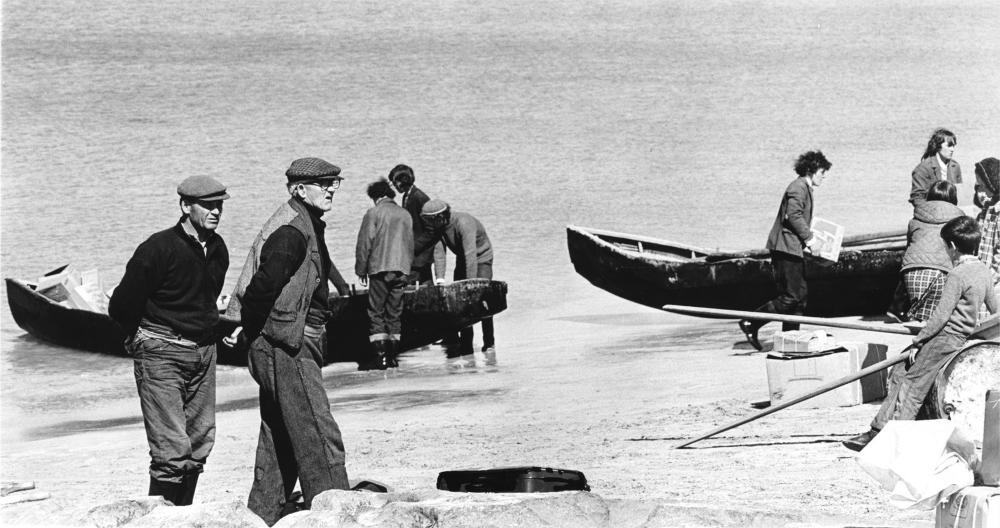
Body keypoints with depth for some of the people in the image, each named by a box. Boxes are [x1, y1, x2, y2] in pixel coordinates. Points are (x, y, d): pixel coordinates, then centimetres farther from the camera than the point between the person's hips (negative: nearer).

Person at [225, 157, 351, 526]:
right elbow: (262, 287, -24)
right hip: (286, 346, -11)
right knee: (319, 436, -11)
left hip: (295, 344, 11)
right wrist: (249, 337, -14)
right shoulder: (291, 232, -18)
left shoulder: (307, 226, 15)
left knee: (280, 441, 14)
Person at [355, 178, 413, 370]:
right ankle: (392, 356, 10)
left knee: (376, 313, -2)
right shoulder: (405, 215, 11)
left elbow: (364, 244, -5)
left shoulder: (373, 214, -4)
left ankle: (380, 356, -10)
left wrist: (361, 270, 3)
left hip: (380, 269, -5)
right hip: (401, 271, 5)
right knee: (394, 313, 10)